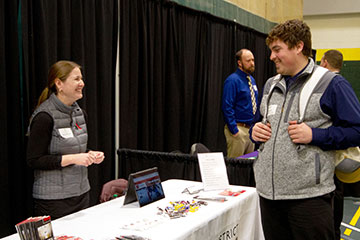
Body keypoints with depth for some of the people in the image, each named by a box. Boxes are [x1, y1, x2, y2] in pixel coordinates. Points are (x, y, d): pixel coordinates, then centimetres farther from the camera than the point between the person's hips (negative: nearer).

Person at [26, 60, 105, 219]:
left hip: (81, 193, 7)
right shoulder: (45, 117, -15)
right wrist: (73, 159, -21)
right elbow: (34, 160, -17)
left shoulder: (79, 113, 9)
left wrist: (90, 156, 0)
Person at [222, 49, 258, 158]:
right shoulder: (233, 80, -12)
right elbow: (227, 107, -17)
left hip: (251, 128, 8)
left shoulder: (252, 80, 13)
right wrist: (234, 130, -19)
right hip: (238, 129, -8)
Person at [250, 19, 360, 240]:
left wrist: (314, 135, -18)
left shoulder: (331, 84, -5)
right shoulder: (271, 85, 15)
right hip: (268, 192, 6)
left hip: (309, 196, -6)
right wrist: (255, 131, 4)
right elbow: (258, 122, 27)